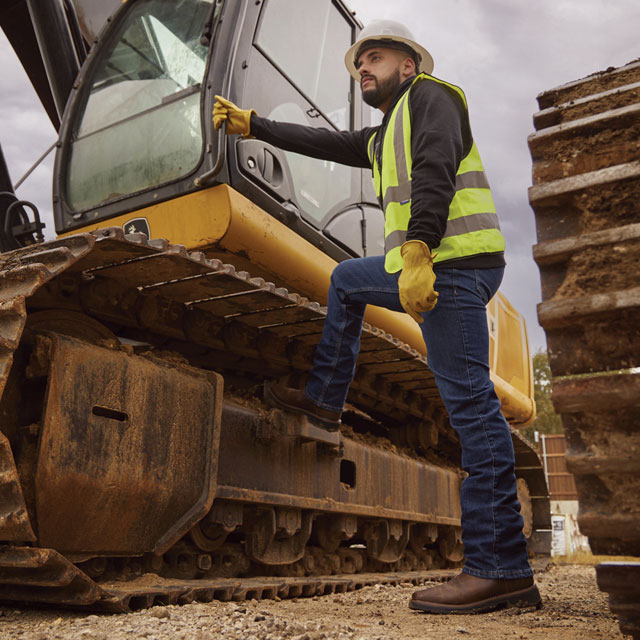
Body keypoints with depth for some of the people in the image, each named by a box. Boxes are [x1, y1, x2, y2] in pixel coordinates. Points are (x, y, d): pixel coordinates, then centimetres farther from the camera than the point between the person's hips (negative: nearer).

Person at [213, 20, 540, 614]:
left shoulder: (430, 96, 2)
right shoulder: (384, 136, 30)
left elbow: (435, 172, -15)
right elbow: (323, 143, 34)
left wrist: (416, 253, -28)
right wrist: (251, 125, 39)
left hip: (452, 261, -10)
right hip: (420, 267, 10)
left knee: (468, 398, -15)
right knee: (347, 279, 27)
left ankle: (501, 567, -14)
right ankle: (323, 398, 31)